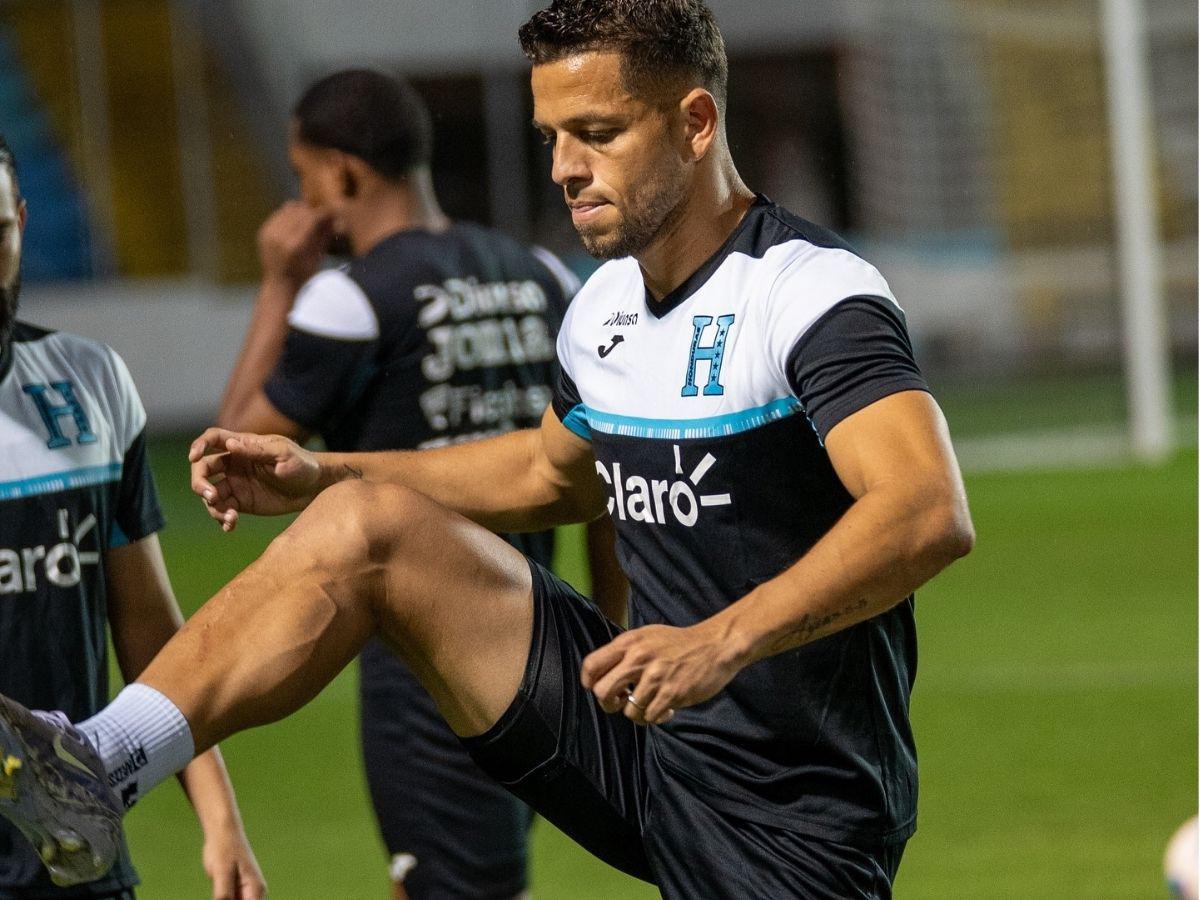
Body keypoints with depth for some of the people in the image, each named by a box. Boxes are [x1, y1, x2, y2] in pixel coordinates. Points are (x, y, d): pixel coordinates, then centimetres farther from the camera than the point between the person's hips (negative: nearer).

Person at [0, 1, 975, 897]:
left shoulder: (810, 292, -18)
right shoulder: (605, 307, 7)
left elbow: (931, 511, -33)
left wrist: (723, 639, -45)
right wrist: (320, 477, 17)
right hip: (641, 742, 7)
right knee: (362, 524, -5)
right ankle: (88, 766, -13)